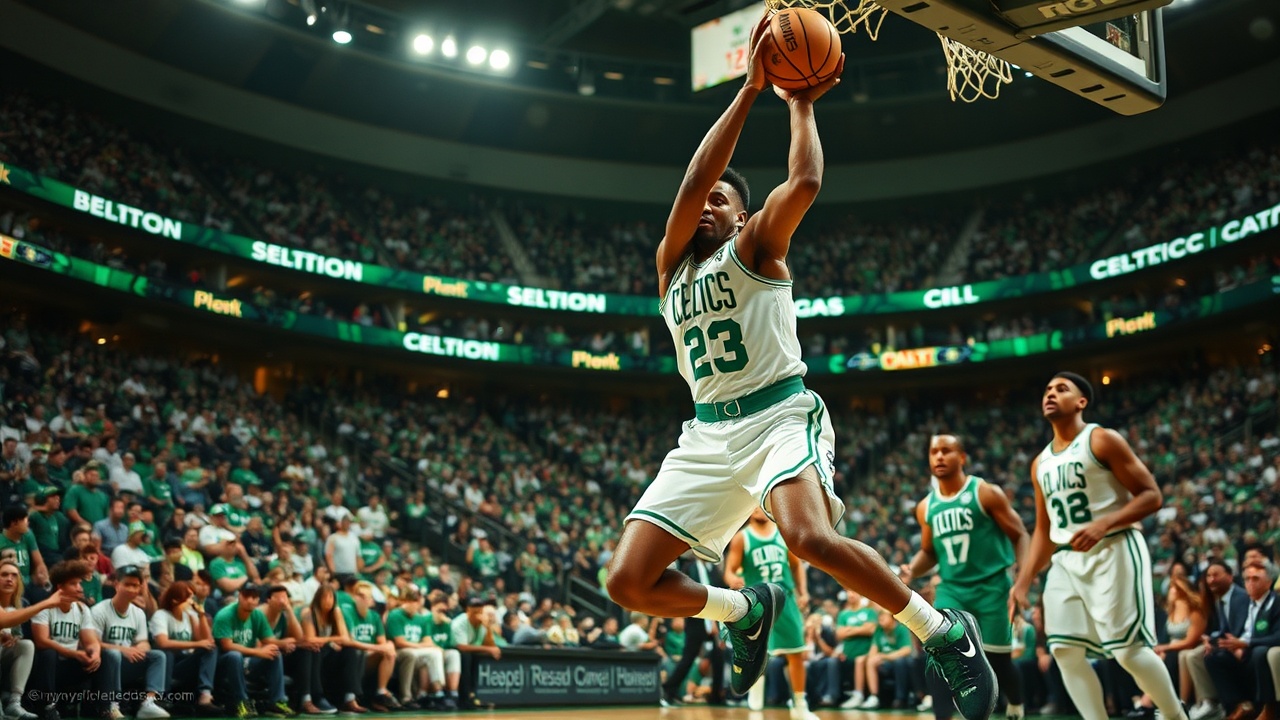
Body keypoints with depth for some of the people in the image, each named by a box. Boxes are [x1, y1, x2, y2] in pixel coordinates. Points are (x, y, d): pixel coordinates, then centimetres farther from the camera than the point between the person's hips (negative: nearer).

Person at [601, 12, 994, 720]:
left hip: (780, 415, -5)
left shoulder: (754, 247, 6)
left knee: (810, 536, -35)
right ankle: (746, 611, 21)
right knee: (628, 580, -7)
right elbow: (694, 176, -1)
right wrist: (750, 87, -5)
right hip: (708, 432, 5)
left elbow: (806, 182, -14)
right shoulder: (670, 265, 16)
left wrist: (800, 105, 0)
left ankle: (944, 631, -13)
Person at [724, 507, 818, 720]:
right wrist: (733, 580, -28)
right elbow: (729, 571, -5)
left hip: (785, 599, 3)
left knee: (797, 654, 5)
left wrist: (803, 592, 4)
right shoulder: (742, 538, -2)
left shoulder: (784, 533, 7)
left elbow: (796, 565, 16)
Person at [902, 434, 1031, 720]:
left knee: (997, 661, 4)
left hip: (992, 586, -3)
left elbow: (1020, 536, -4)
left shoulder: (986, 493, -7)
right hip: (951, 589, 4)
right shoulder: (926, 507, 6)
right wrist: (911, 570, -3)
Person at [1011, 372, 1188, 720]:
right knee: (1065, 651, -2)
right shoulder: (1041, 464, 14)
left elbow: (1151, 495, -10)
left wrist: (1103, 524, -25)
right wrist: (1023, 582, 11)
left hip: (1114, 550, -7)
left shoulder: (1103, 440, -6)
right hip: (1066, 560, 7)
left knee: (1129, 650, -10)